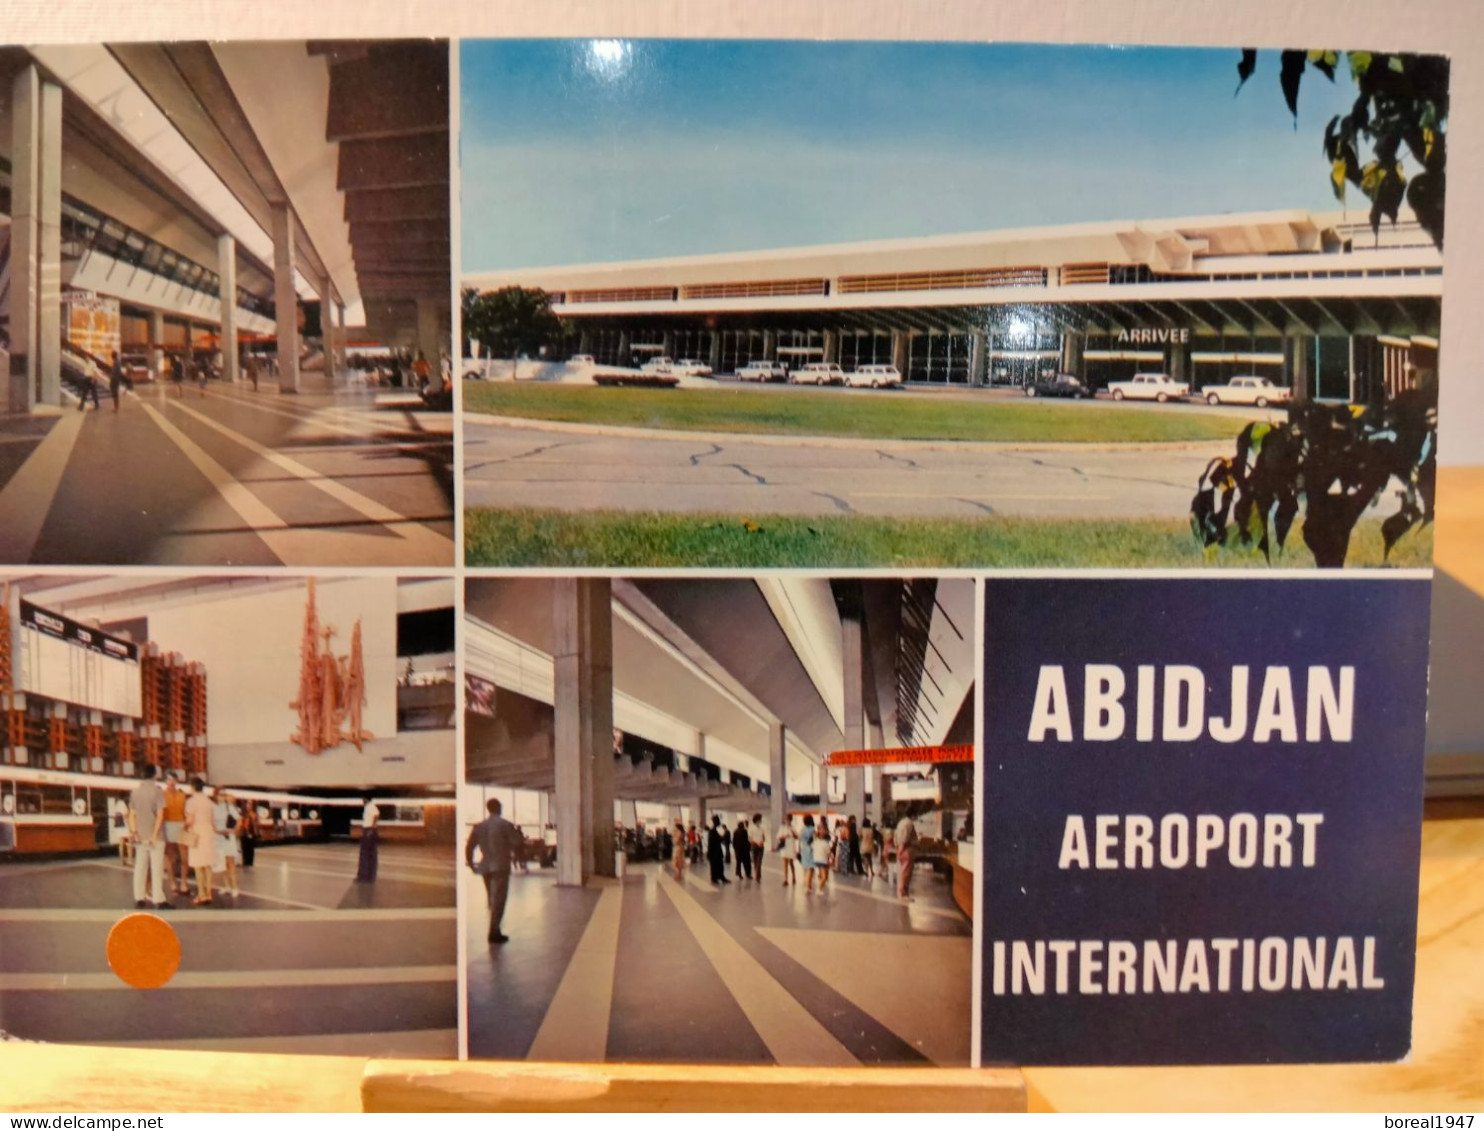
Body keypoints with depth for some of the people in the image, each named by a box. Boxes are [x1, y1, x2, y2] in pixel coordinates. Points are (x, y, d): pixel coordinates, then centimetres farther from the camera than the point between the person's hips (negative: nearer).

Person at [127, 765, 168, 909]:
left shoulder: (135, 791, 8)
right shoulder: (157, 790, -7)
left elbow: (132, 813, 5)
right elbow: (160, 814, -14)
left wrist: (134, 831, 4)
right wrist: (155, 834, -13)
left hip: (140, 836, 5)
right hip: (155, 836, -5)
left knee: (140, 867, 10)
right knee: (156, 868, -3)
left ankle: (139, 898, 12)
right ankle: (158, 899, -5)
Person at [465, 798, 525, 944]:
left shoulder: (479, 826, 7)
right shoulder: (506, 825, -7)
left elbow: (469, 847, 4)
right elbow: (516, 845, -9)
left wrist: (471, 864, 12)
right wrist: (514, 856, 9)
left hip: (485, 867, 5)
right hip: (501, 866, -5)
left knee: (492, 899, 17)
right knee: (499, 899, -3)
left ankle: (495, 930, 23)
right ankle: (494, 932, -8)